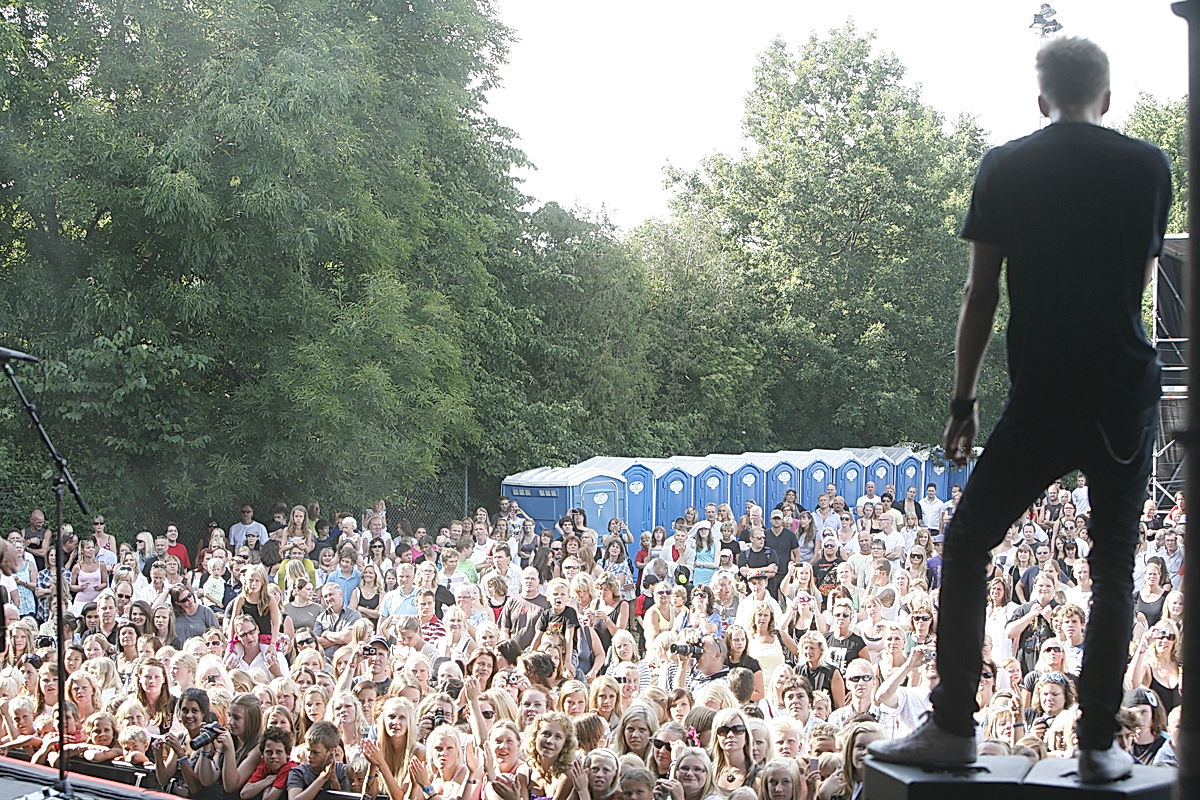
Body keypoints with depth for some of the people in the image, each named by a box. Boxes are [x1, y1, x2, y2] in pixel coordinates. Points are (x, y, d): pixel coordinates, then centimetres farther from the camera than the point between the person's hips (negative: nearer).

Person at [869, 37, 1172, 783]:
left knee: (966, 547, 9)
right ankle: (1100, 743, 8)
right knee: (1115, 566, 10)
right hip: (1128, 399, 2)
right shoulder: (1149, 166, 5)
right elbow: (1142, 278, 16)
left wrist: (964, 401, 3)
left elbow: (982, 293, -2)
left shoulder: (1005, 168, 0)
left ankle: (954, 727, 6)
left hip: (1041, 401, -2)